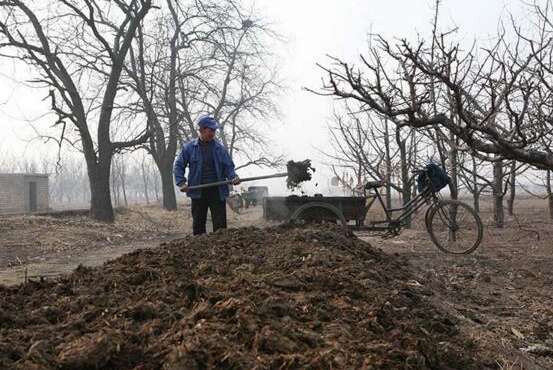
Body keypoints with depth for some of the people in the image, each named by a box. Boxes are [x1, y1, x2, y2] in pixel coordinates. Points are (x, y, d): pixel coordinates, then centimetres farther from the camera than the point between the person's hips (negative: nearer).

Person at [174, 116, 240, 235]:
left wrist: (233, 177, -13)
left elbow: (228, 166, 7)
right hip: (198, 192, 0)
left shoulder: (220, 148, 4)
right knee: (198, 223, 9)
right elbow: (179, 166, 7)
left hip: (217, 191, 0)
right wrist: (181, 183, -6)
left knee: (220, 223, -2)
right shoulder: (189, 147, 3)